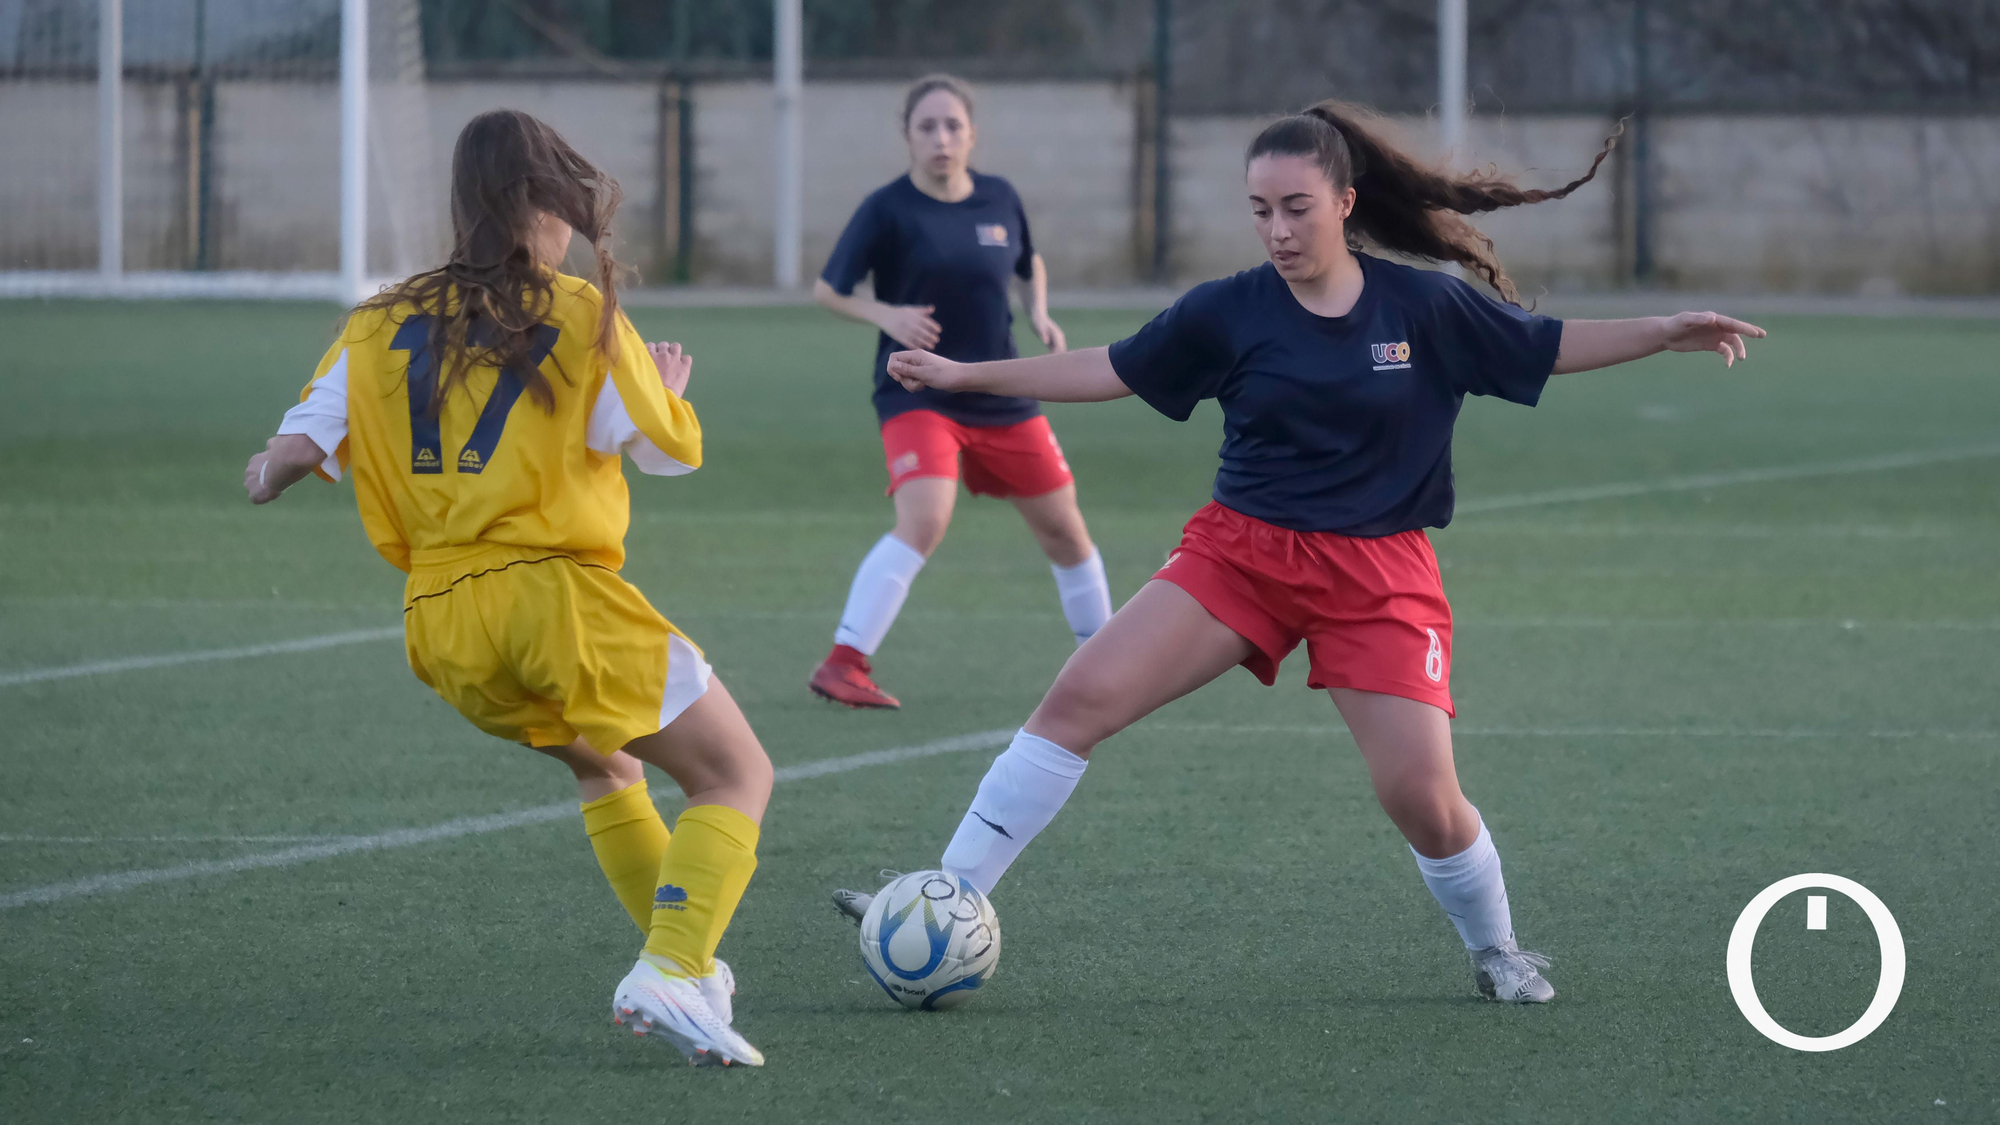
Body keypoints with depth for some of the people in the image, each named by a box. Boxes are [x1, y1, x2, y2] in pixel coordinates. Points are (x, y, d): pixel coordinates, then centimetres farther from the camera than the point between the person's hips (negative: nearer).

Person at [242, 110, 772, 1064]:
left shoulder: (382, 326, 9)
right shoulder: (577, 315, -3)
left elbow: (298, 448, 3)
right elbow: (669, 449, -1)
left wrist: (268, 474, 25)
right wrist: (668, 387, 19)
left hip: (441, 626, 6)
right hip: (556, 594, -6)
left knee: (606, 772, 31)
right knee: (735, 778, 2)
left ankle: (687, 968, 24)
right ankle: (672, 974, -19)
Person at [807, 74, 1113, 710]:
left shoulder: (1000, 200, 3)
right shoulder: (888, 210, -9)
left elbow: (1029, 264, 22)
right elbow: (827, 290, -5)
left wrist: (1039, 314, 3)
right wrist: (888, 315, -21)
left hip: (1003, 398, 5)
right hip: (917, 396, -5)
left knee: (1063, 530, 12)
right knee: (924, 521, -28)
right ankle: (843, 663, -27)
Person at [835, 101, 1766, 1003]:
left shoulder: (1420, 305, -5)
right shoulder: (1229, 313, -1)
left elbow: (1547, 348, 5)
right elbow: (1111, 371, 8)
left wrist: (1665, 334, -7)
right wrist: (963, 376, 7)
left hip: (1380, 573, -2)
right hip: (1240, 550, 2)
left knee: (1420, 792, -13)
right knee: (1080, 699, -13)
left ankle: (1496, 950, 16)